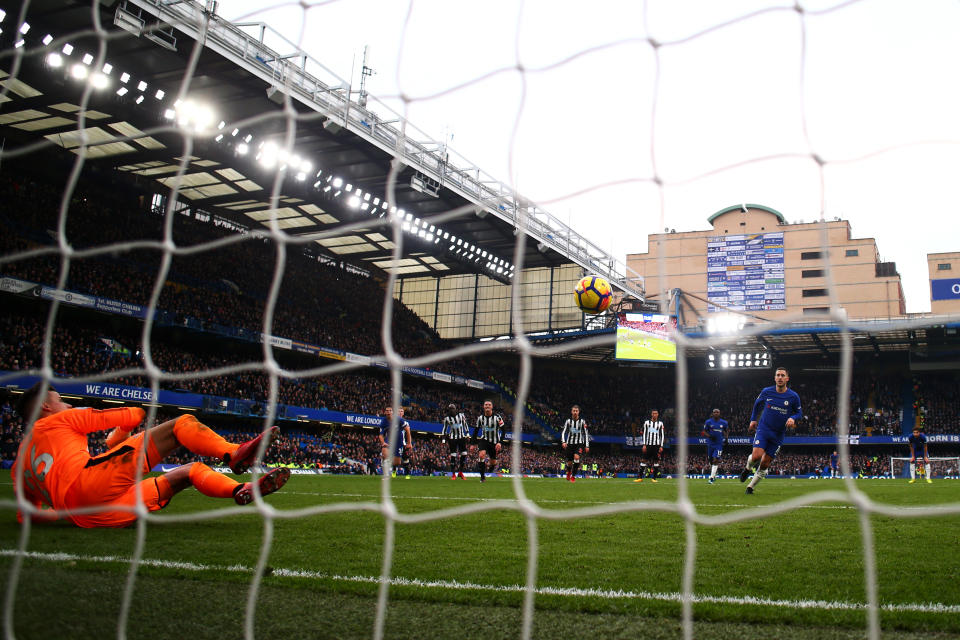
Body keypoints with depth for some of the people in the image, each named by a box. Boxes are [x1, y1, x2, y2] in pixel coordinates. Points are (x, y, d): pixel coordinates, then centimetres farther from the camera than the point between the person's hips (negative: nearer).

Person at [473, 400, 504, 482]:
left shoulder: (497, 418, -13)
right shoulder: (480, 418, -4)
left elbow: (503, 431, -10)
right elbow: (476, 431, 7)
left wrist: (500, 442, -20)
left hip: (494, 442, -1)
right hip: (484, 440, 1)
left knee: (493, 462, 3)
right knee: (481, 455, -25)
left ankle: (489, 461, 42)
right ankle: (482, 476, -13)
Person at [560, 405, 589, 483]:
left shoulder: (582, 421, 0)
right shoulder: (568, 421, 1)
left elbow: (586, 434, 5)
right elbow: (563, 432, 0)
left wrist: (587, 445, 1)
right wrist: (563, 442, -17)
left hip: (579, 443, -1)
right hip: (570, 443, 1)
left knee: (576, 457, -25)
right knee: (569, 462, 3)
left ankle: (573, 476, -12)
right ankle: (568, 473, 38)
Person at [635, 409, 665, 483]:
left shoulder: (660, 424, 8)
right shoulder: (647, 422, 8)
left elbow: (662, 435, 6)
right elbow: (644, 434, 7)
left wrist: (661, 446, -3)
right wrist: (644, 445, -1)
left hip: (657, 445, 0)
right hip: (648, 444, 0)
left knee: (656, 460, -2)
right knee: (644, 460, -3)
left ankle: (654, 478, 4)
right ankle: (640, 477, -1)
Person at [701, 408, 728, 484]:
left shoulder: (723, 423, 2)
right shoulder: (708, 422, -2)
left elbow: (725, 431, 19)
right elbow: (704, 432, 2)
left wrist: (725, 438, 2)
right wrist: (710, 436, -17)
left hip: (719, 444, -1)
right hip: (710, 444, 1)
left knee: (716, 460, -14)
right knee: (711, 461, 11)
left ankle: (711, 478, -16)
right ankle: (714, 476, 35)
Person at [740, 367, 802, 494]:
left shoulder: (793, 396, -5)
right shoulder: (766, 392, -3)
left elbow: (799, 412, 9)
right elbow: (757, 404, 17)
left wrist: (793, 418, -12)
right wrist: (753, 419, 13)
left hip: (778, 435, 1)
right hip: (763, 429, -1)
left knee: (765, 464, 1)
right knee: (756, 456, -20)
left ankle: (750, 486, 17)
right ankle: (748, 468, 15)